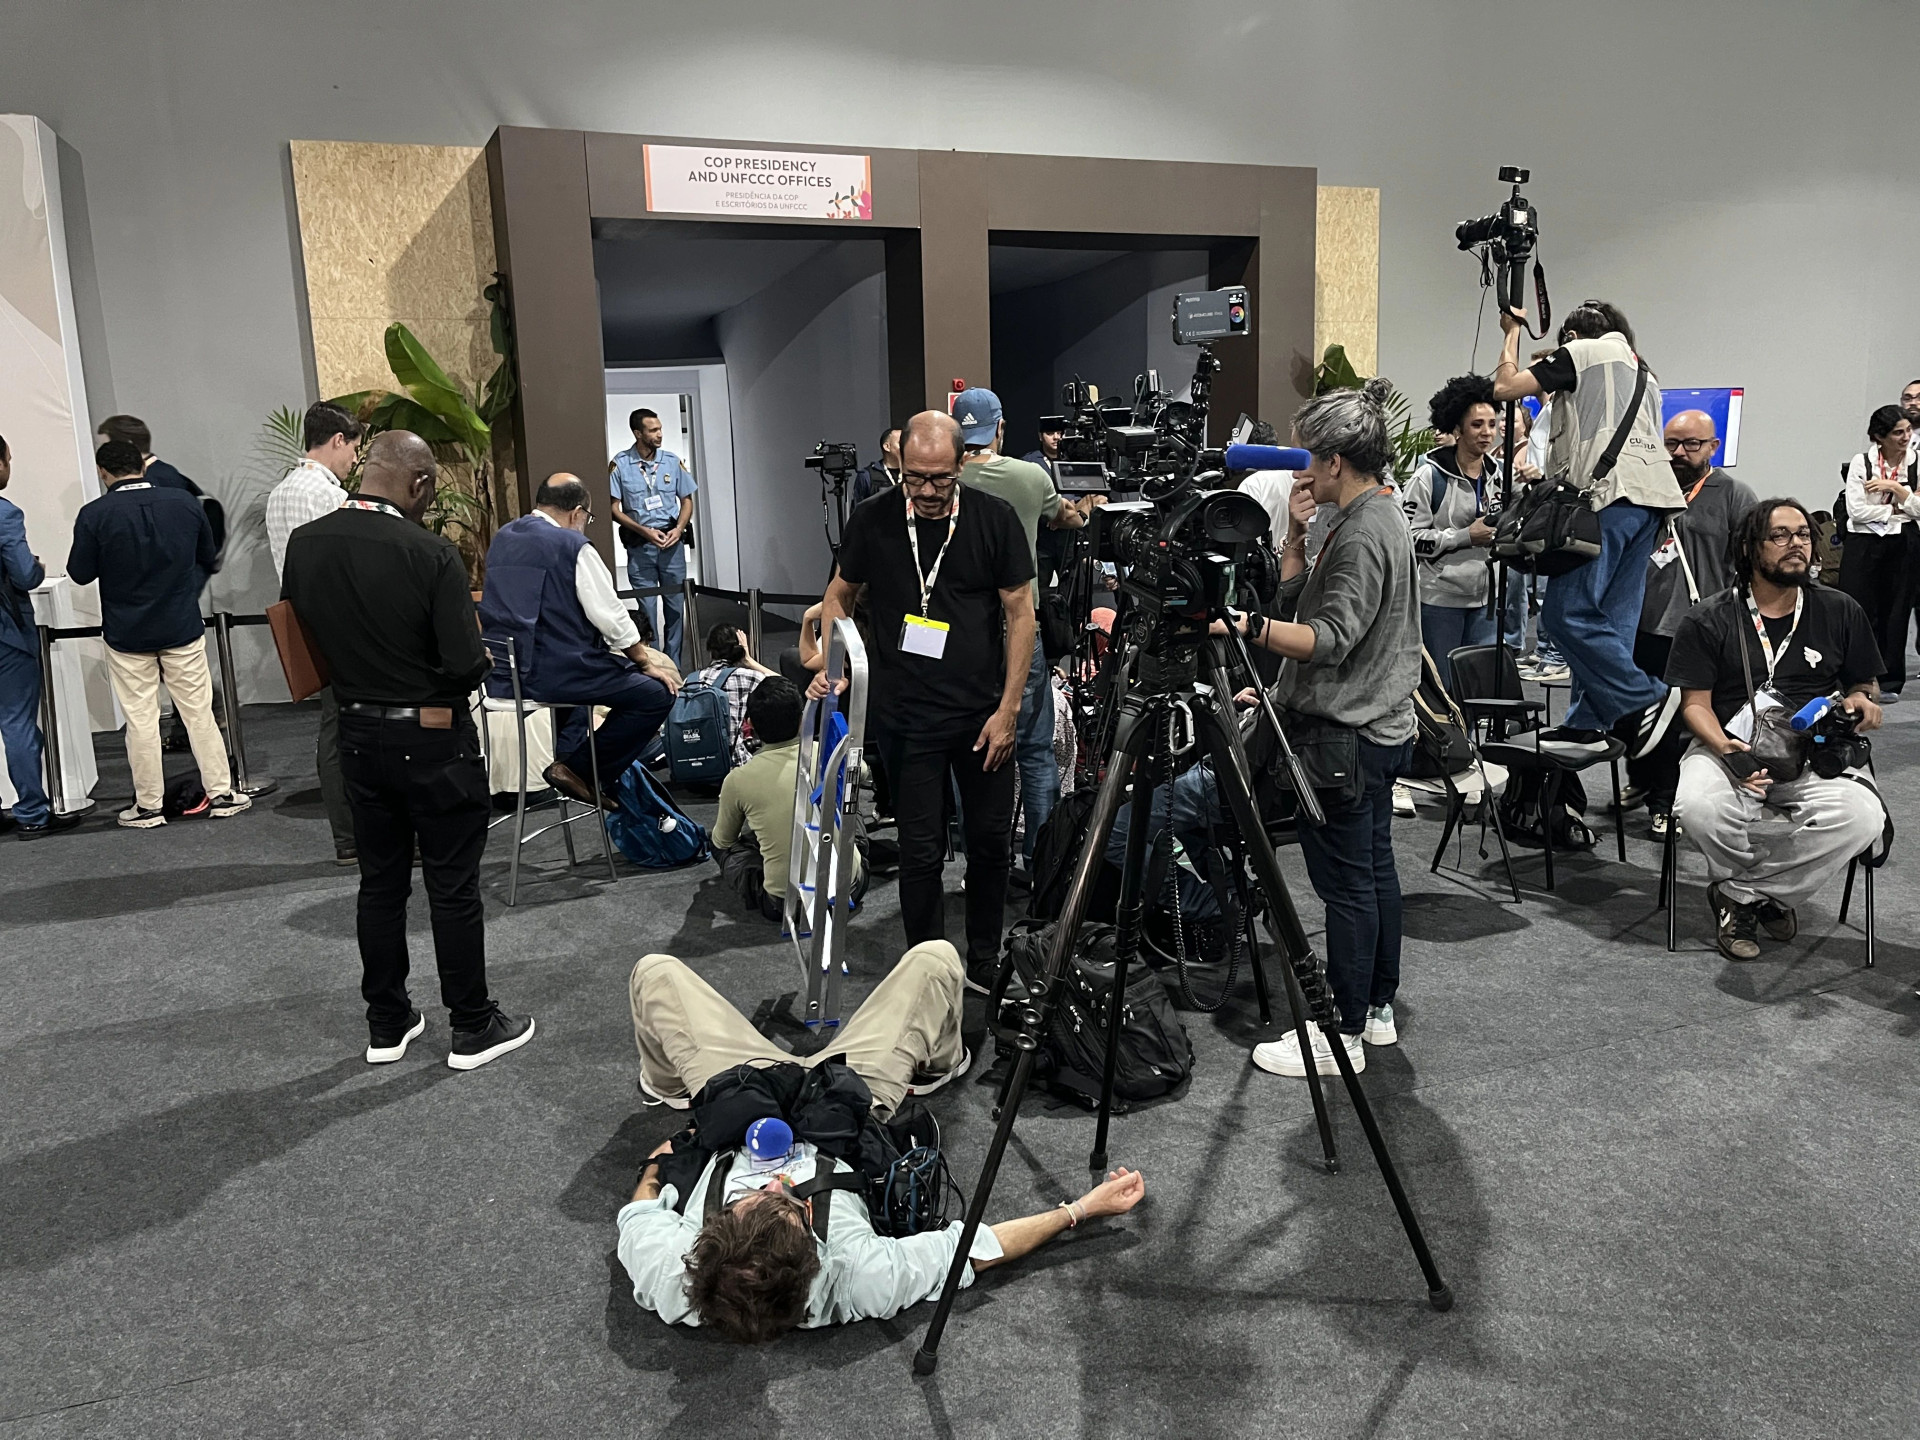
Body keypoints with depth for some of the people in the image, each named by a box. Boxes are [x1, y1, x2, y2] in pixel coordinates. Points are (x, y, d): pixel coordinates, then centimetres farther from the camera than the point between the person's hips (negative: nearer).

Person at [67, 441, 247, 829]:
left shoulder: (94, 515, -12)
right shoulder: (184, 502, -3)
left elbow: (80, 574, -4)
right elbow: (209, 559, 8)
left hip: (127, 635, -2)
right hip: (183, 628, 2)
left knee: (141, 720, 6)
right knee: (199, 712, 10)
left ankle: (149, 806, 13)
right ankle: (221, 793, 13)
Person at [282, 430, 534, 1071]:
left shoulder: (303, 543, -3)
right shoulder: (431, 553, -20)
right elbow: (466, 664, -22)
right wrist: (479, 657, 0)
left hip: (358, 735, 5)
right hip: (434, 738, -5)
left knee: (379, 881, 16)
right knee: (453, 887, 6)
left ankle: (386, 1024, 27)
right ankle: (472, 1027, 17)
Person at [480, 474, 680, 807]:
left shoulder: (501, 538, 13)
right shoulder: (572, 545, -9)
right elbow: (611, 616, -10)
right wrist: (647, 664, 4)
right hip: (552, 673, -9)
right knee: (657, 693, -4)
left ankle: (568, 753, 24)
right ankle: (581, 770, -2)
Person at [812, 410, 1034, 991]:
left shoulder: (995, 518, -4)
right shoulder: (872, 519, -3)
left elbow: (1020, 612, -1)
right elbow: (839, 596, 10)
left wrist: (1008, 709, -6)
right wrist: (832, 665, -7)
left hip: (985, 714, 1)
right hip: (907, 718, -1)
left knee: (991, 840, 10)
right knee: (921, 850, 2)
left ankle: (984, 965, 29)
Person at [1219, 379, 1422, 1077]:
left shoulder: (1362, 533, -18)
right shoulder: (1378, 515, 13)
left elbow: (1331, 638, -25)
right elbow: (1296, 595, 14)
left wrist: (1248, 626, -34)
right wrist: (1297, 531, 1)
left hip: (1346, 732, -11)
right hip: (1379, 725, 11)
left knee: (1346, 882, -4)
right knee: (1374, 868, 16)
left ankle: (1343, 1033, 5)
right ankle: (1377, 1008, 28)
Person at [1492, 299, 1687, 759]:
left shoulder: (1580, 352, 7)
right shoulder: (1641, 371, 31)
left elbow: (1505, 386, 4)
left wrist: (1513, 332, 19)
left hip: (1610, 494, -9)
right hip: (1652, 498, 9)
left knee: (1567, 612, -12)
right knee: (1610, 618, 5)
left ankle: (1643, 700, -14)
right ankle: (1587, 723, 5)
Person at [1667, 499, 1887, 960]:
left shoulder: (1841, 612, 11)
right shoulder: (1707, 620, 3)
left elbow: (1862, 685, 22)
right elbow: (1695, 703, -1)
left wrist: (1859, 699, -4)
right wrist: (1725, 748, -22)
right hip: (1731, 745, -2)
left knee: (1863, 817, -31)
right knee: (1698, 809, -35)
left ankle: (1739, 893, -11)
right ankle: (1766, 896, -1)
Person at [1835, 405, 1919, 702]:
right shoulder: (1861, 463, -2)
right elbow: (1856, 510, -10)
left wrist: (1896, 488, -12)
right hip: (1863, 544, -2)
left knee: (1895, 612, 5)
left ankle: (1888, 682, 13)